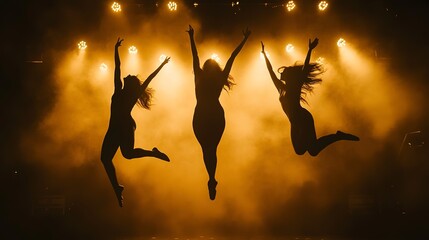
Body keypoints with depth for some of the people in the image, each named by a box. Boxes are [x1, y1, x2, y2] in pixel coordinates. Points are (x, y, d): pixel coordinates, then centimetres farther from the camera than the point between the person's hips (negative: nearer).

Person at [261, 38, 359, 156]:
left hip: (304, 119, -8)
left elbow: (304, 69, -13)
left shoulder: (296, 87, -3)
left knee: (313, 150, -19)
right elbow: (270, 71, 20)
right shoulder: (281, 88, 14)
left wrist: (310, 50, -20)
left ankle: (339, 136, -3)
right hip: (295, 123, 8)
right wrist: (264, 54, 22)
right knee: (300, 150, 11)